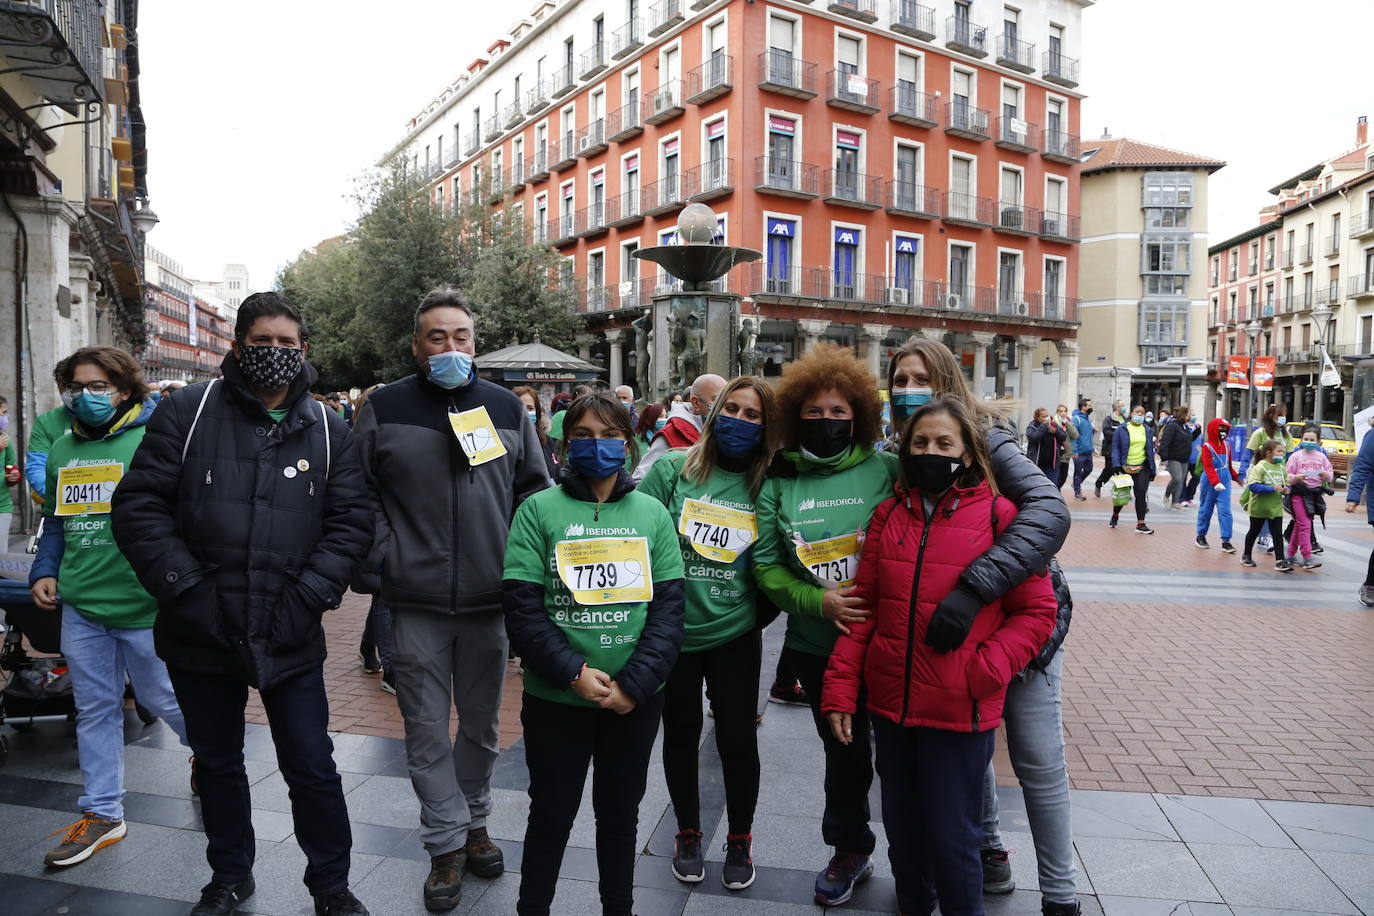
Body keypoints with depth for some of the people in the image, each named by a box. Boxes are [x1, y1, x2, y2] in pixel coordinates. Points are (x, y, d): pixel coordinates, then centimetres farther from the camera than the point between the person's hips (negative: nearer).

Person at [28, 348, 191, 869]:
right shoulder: (62, 451, 11)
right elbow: (56, 522, 20)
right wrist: (44, 572, 7)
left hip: (144, 605, -5)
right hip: (80, 606, 6)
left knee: (162, 698, 8)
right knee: (95, 708, 12)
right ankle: (102, 815, 23)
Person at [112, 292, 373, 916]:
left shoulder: (329, 431, 3)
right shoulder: (188, 412, 0)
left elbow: (349, 523, 0)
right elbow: (139, 506, -5)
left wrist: (308, 597, -11)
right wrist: (186, 588, -13)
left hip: (290, 636, 0)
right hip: (200, 631, 1)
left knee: (312, 769, 5)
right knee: (217, 763, 19)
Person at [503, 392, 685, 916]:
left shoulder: (652, 513, 3)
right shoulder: (539, 510, -3)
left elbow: (669, 607, -2)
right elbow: (522, 607, -8)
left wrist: (635, 683, -12)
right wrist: (573, 672, -17)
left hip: (637, 699, 2)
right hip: (556, 697, -2)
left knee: (620, 814, 18)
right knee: (552, 815, 13)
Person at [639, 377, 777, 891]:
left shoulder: (767, 486, -2)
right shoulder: (672, 470, -6)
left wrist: (756, 611, 3)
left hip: (734, 635, 0)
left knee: (738, 740, 5)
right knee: (681, 736, 14)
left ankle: (739, 839, 30)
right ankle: (688, 834, 37)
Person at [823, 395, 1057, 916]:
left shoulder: (999, 516, -7)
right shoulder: (889, 515, 4)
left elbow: (1037, 611, -5)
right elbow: (864, 608, 5)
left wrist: (983, 671, -15)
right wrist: (839, 691, 0)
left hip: (960, 712, -4)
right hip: (889, 702, 4)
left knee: (951, 836, 9)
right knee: (901, 825, 20)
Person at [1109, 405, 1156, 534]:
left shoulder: (1147, 430, 9)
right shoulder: (1122, 429, -3)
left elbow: (1150, 449, 11)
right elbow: (1115, 448, -5)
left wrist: (1152, 470, 7)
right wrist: (1117, 465, -15)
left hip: (1142, 468, 2)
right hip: (1126, 467, -2)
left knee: (1141, 495, -2)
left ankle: (1141, 524, 2)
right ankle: (1115, 515, 35)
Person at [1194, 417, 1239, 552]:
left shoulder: (1226, 446, 9)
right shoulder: (1207, 446, -10)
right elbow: (1208, 467, -18)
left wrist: (1236, 477, 24)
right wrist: (1216, 482, -27)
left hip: (1225, 482, 4)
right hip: (1210, 484, -4)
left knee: (1225, 510, -3)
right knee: (1206, 510, 8)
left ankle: (1226, 541, -2)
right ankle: (1201, 536, 25)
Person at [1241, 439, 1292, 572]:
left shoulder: (1281, 468, 5)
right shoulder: (1259, 467, -14)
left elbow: (1286, 484, 16)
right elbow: (1253, 486, -23)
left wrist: (1286, 490, -7)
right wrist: (1272, 488, -27)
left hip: (1276, 507, 5)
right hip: (1259, 507, -5)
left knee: (1277, 533, 1)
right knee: (1254, 531, 11)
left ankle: (1280, 561, 2)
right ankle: (1247, 556, 27)